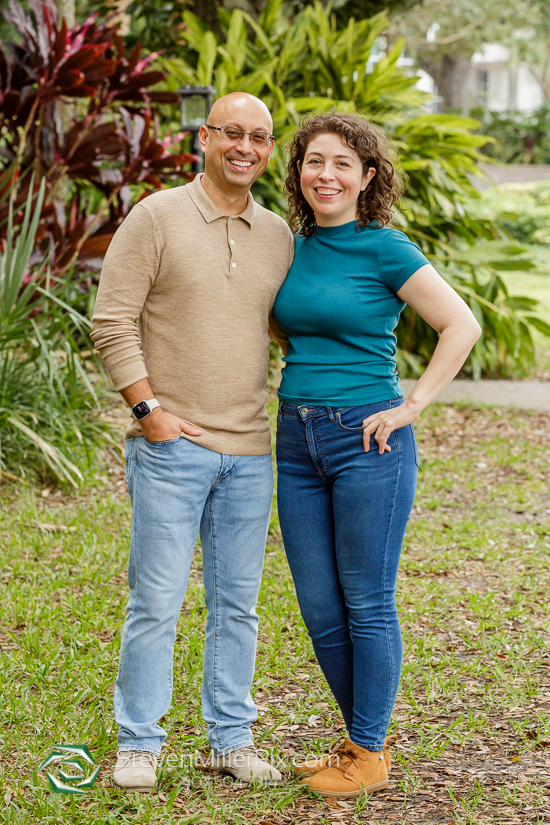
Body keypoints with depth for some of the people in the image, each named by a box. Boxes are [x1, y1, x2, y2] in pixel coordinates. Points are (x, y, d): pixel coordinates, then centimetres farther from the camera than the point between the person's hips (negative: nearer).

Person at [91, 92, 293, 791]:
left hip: (250, 451, 5)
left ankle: (232, 739, 21)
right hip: (171, 445, -5)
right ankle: (137, 743, 10)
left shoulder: (278, 235, 11)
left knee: (237, 602, 10)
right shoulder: (156, 217, -4)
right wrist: (148, 407, -12)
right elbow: (112, 322, -6)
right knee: (156, 598, -2)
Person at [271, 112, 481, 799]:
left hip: (367, 441, -6)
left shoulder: (385, 250, -8)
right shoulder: (294, 248, 10)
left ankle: (368, 757, 11)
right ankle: (363, 740, 24)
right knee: (320, 611, 9)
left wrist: (412, 406, -12)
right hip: (296, 442, 7)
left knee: (367, 606, 1)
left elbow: (461, 325, -11)